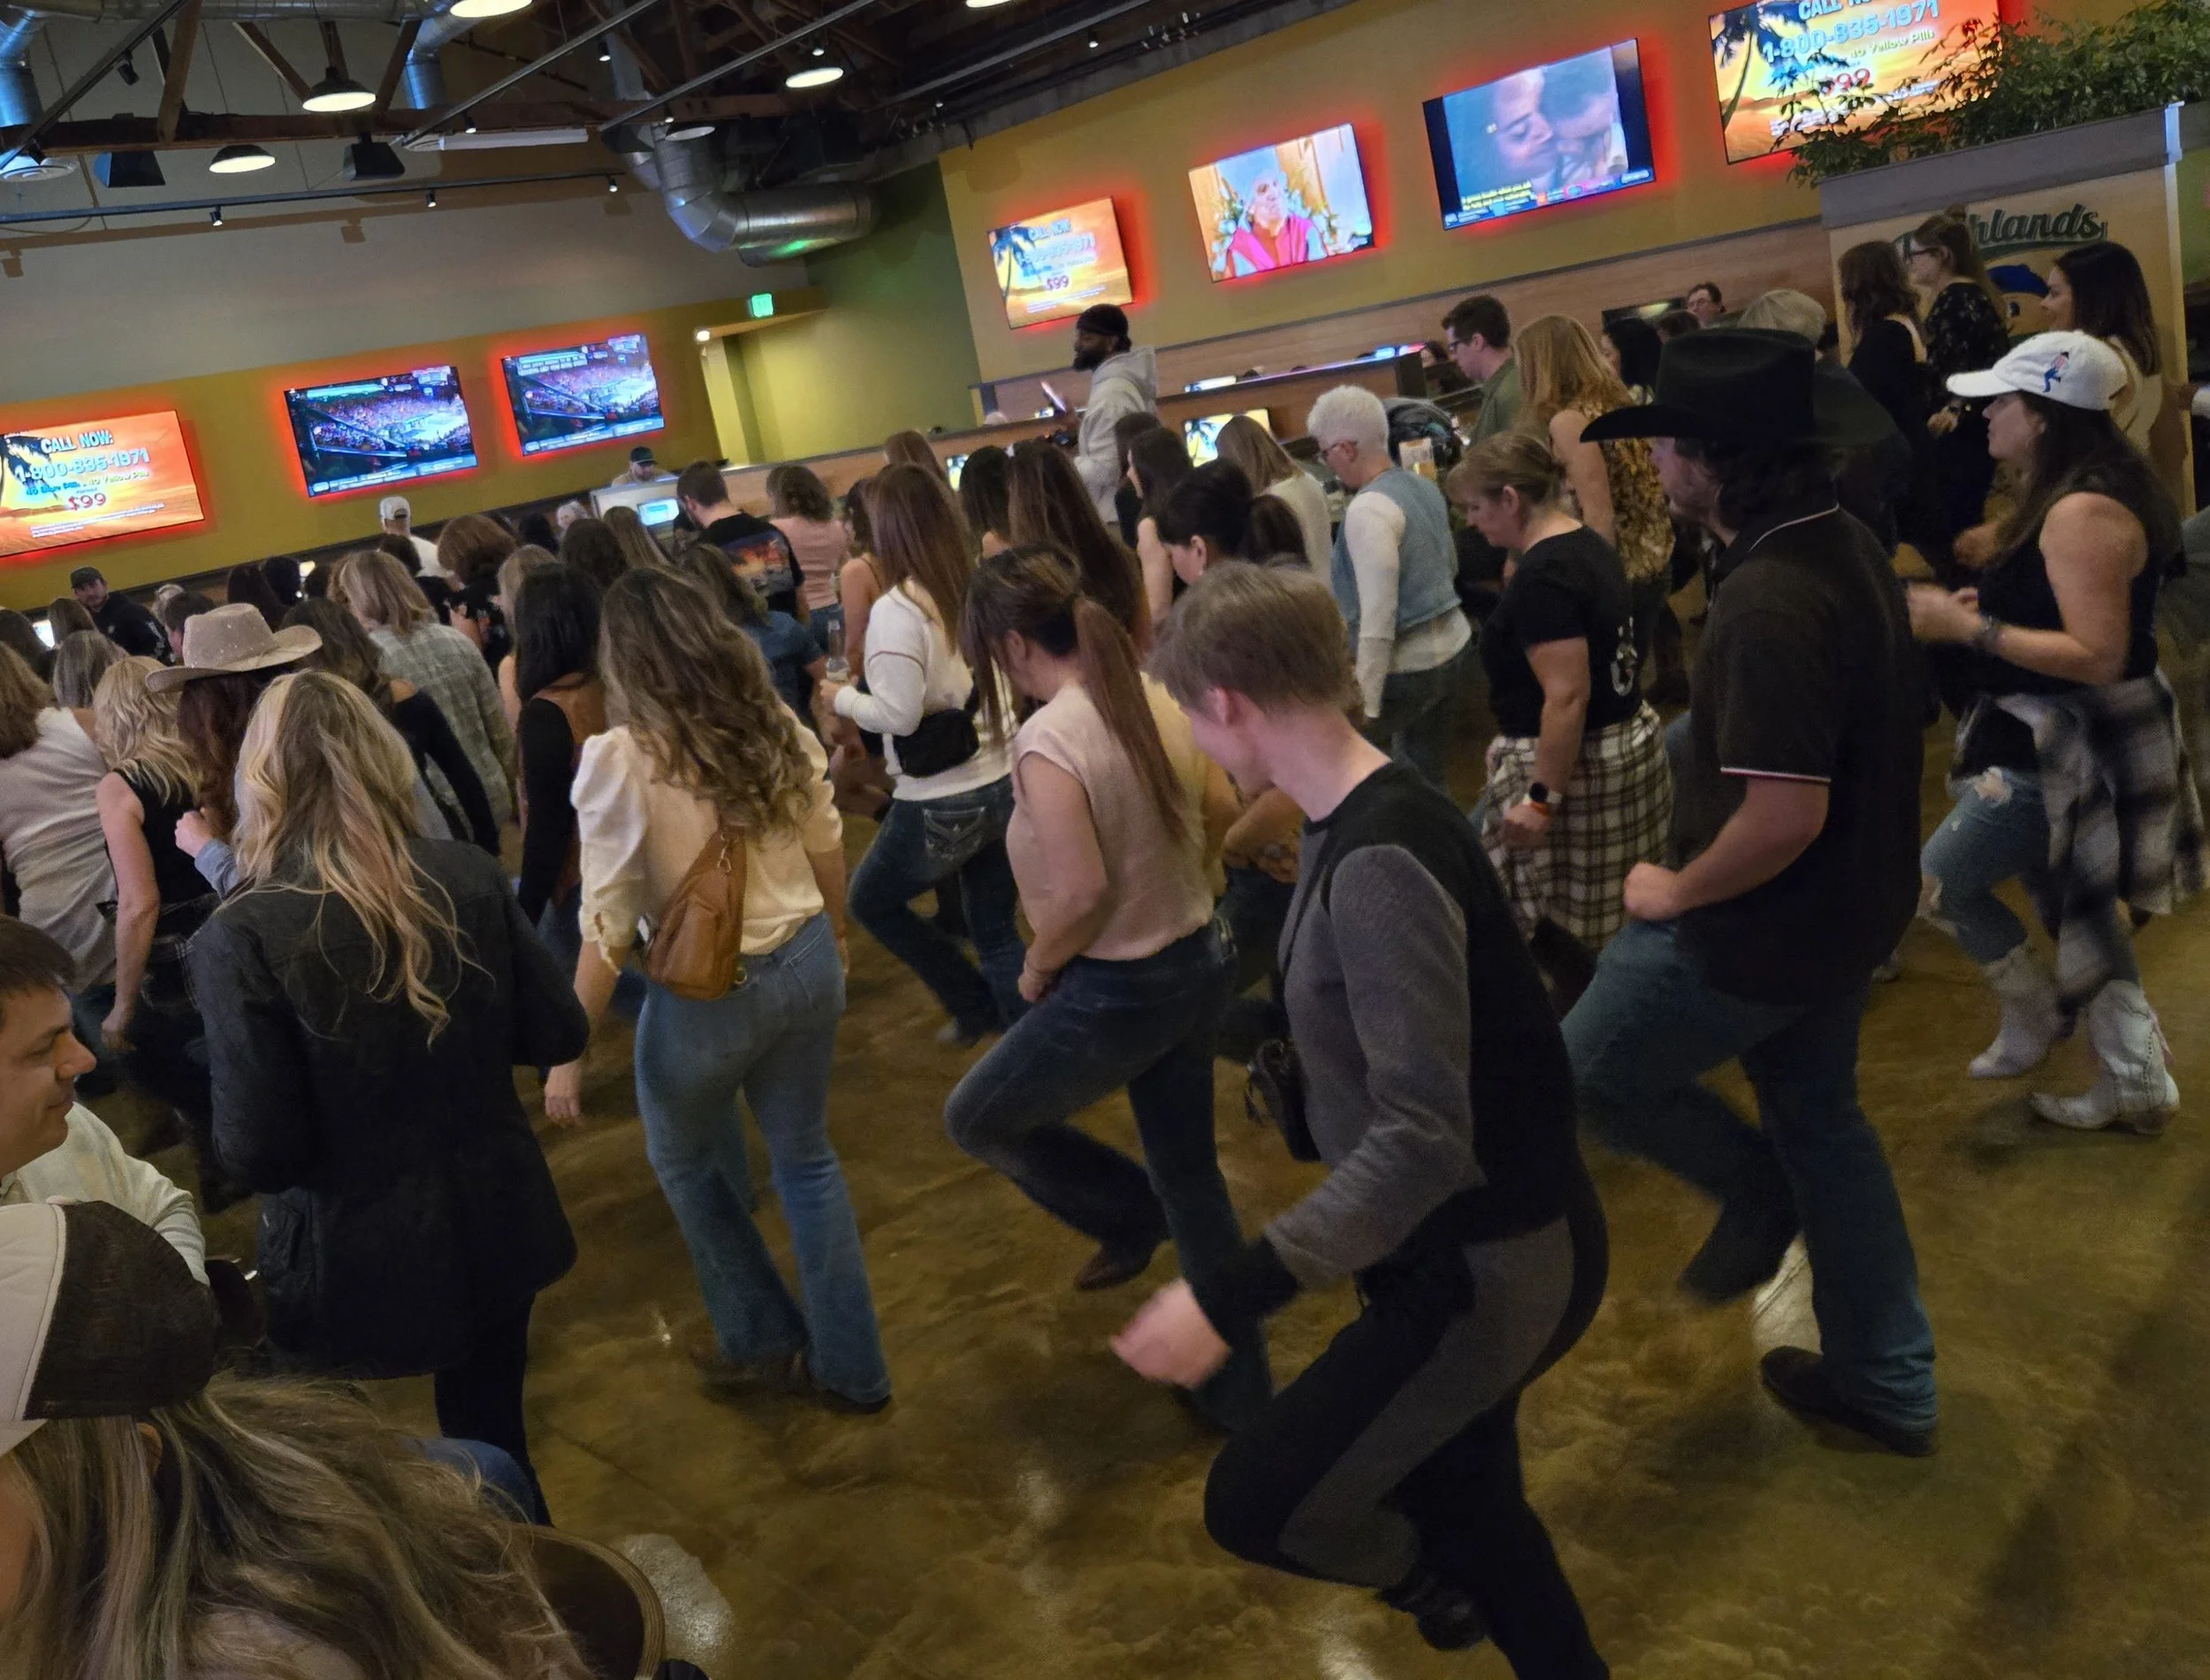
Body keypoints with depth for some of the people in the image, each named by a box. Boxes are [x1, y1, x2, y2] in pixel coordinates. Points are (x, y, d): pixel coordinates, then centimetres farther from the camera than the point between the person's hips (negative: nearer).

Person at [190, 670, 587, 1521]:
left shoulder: (240, 937, -21)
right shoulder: (468, 877, -10)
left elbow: (258, 1154, -20)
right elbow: (559, 1034, -2)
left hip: (353, 1262, -3)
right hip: (490, 1227, 4)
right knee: (493, 1438, 26)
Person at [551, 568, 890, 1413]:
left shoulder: (620, 759, -18)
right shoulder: (778, 726, -5)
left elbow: (607, 926, -17)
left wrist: (568, 1050, -7)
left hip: (707, 993, -5)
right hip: (806, 964, 5)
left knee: (686, 1161, 23)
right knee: (806, 1158, 21)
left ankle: (762, 1341, 36)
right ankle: (849, 1368, 29)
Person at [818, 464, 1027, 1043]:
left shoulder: (896, 610, -18)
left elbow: (897, 716, -20)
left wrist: (840, 698, -4)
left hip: (939, 804, -6)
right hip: (1002, 787, 6)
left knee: (871, 899, 20)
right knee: (997, 931, 18)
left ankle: (976, 1004, 23)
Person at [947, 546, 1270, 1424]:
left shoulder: (1047, 742, -24)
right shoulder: (1156, 698, -1)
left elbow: (1081, 894, -29)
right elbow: (1220, 810, 11)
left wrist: (1037, 967, -11)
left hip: (1114, 993, -8)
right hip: (1199, 964, 8)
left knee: (976, 1120, 18)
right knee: (1190, 1174, 22)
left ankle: (1132, 1222, 28)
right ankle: (1239, 1391, 36)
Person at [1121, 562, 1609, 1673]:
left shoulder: (1381, 861, -29)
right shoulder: (1353, 821, 0)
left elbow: (1423, 1139, -33)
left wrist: (1228, 1300, -34)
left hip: (1493, 1267, -9)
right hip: (1447, 1240, 9)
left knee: (1254, 1504, 0)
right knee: (1460, 1500, 23)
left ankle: (1442, 1578, 30)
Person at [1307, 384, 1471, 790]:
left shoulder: (1367, 510, -22)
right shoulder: (1423, 486, 7)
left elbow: (1377, 620, -26)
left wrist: (1367, 705, -23)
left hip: (1406, 665, -9)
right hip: (1450, 645, 9)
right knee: (1426, 781, 18)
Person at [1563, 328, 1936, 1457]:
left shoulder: (1767, 604, -29)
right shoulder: (1847, 548, 2)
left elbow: (1781, 817, -33)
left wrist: (1673, 893, -17)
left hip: (1762, 933, -10)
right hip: (1849, 909, 10)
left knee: (1590, 1070, 10)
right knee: (1821, 1117, 23)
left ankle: (1757, 1194, 26)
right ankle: (1887, 1383, 36)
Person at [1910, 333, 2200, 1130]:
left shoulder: (2084, 512, -24)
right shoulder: (2073, 495, 9)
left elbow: (2098, 656, -27)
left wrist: (1968, 628, -25)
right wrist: (1981, 601, 5)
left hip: (2071, 750, -10)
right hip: (2062, 740, 10)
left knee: (1940, 881, -2)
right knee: (2079, 908, 17)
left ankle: (2036, 1011, 18)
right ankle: (2137, 1084, 28)